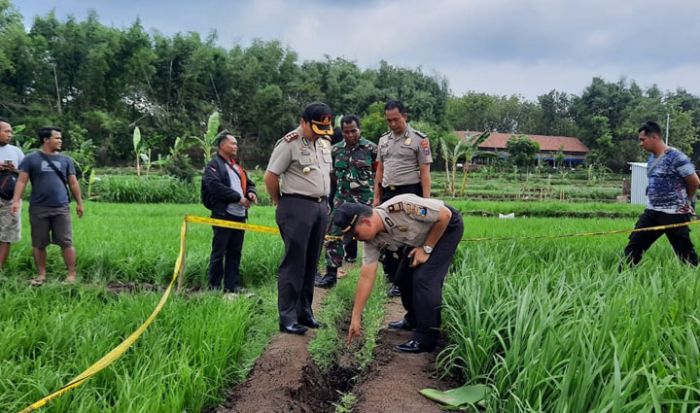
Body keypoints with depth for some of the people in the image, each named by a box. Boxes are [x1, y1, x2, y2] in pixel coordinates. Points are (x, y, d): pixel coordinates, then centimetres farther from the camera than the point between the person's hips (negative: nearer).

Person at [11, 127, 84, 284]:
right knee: (38, 244, 7)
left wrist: (79, 202, 13)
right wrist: (16, 201, -13)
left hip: (61, 208, 1)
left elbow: (73, 183, 14)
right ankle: (41, 275, 18)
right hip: (38, 208, -1)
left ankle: (72, 275, 3)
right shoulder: (31, 159, 2)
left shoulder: (65, 160, 10)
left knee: (66, 242, -2)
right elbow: (22, 181, -2)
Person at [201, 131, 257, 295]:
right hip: (223, 215, -8)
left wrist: (251, 192, 0)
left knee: (235, 252, 10)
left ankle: (233, 285, 16)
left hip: (239, 215, 8)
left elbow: (249, 183, 25)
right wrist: (238, 198, -18)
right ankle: (215, 286, 8)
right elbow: (215, 186, -19)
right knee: (219, 252, 0)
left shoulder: (237, 166, 23)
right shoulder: (214, 165, -4)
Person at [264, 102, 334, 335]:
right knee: (294, 263, -5)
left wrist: (325, 203, 17)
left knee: (311, 264, 11)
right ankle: (288, 318, 1)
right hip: (297, 208, -7)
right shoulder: (289, 144, -10)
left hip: (320, 206, 8)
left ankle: (305, 312, 21)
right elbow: (270, 177, -9)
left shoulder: (324, 144, 14)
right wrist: (280, 203, 1)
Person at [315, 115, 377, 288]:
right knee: (334, 235, -1)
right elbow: (332, 173, 18)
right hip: (342, 199, 3)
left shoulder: (371, 148, -5)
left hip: (365, 200, -3)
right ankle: (331, 274, 7)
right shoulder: (336, 149, 6)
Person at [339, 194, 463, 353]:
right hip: (421, 236, 7)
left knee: (424, 278, -17)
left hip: (446, 227, -7)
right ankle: (414, 320, 31)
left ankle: (425, 339, -8)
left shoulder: (401, 207, -37)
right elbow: (366, 277, -11)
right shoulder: (373, 239, -15)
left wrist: (427, 249, -19)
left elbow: (445, 214, -27)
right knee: (404, 277, 7)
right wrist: (356, 317, -10)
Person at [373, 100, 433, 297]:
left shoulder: (419, 139, -4)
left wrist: (426, 201, -12)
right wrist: (376, 197, 12)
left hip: (409, 194, -6)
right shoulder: (384, 140, 13)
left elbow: (425, 173, -7)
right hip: (388, 193, 6)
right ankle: (394, 278, 22)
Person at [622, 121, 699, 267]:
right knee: (634, 244, 5)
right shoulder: (652, 158, 12)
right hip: (652, 212, 8)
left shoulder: (675, 156, -14)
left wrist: (683, 201, 4)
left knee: (684, 252, 1)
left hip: (674, 214, -8)